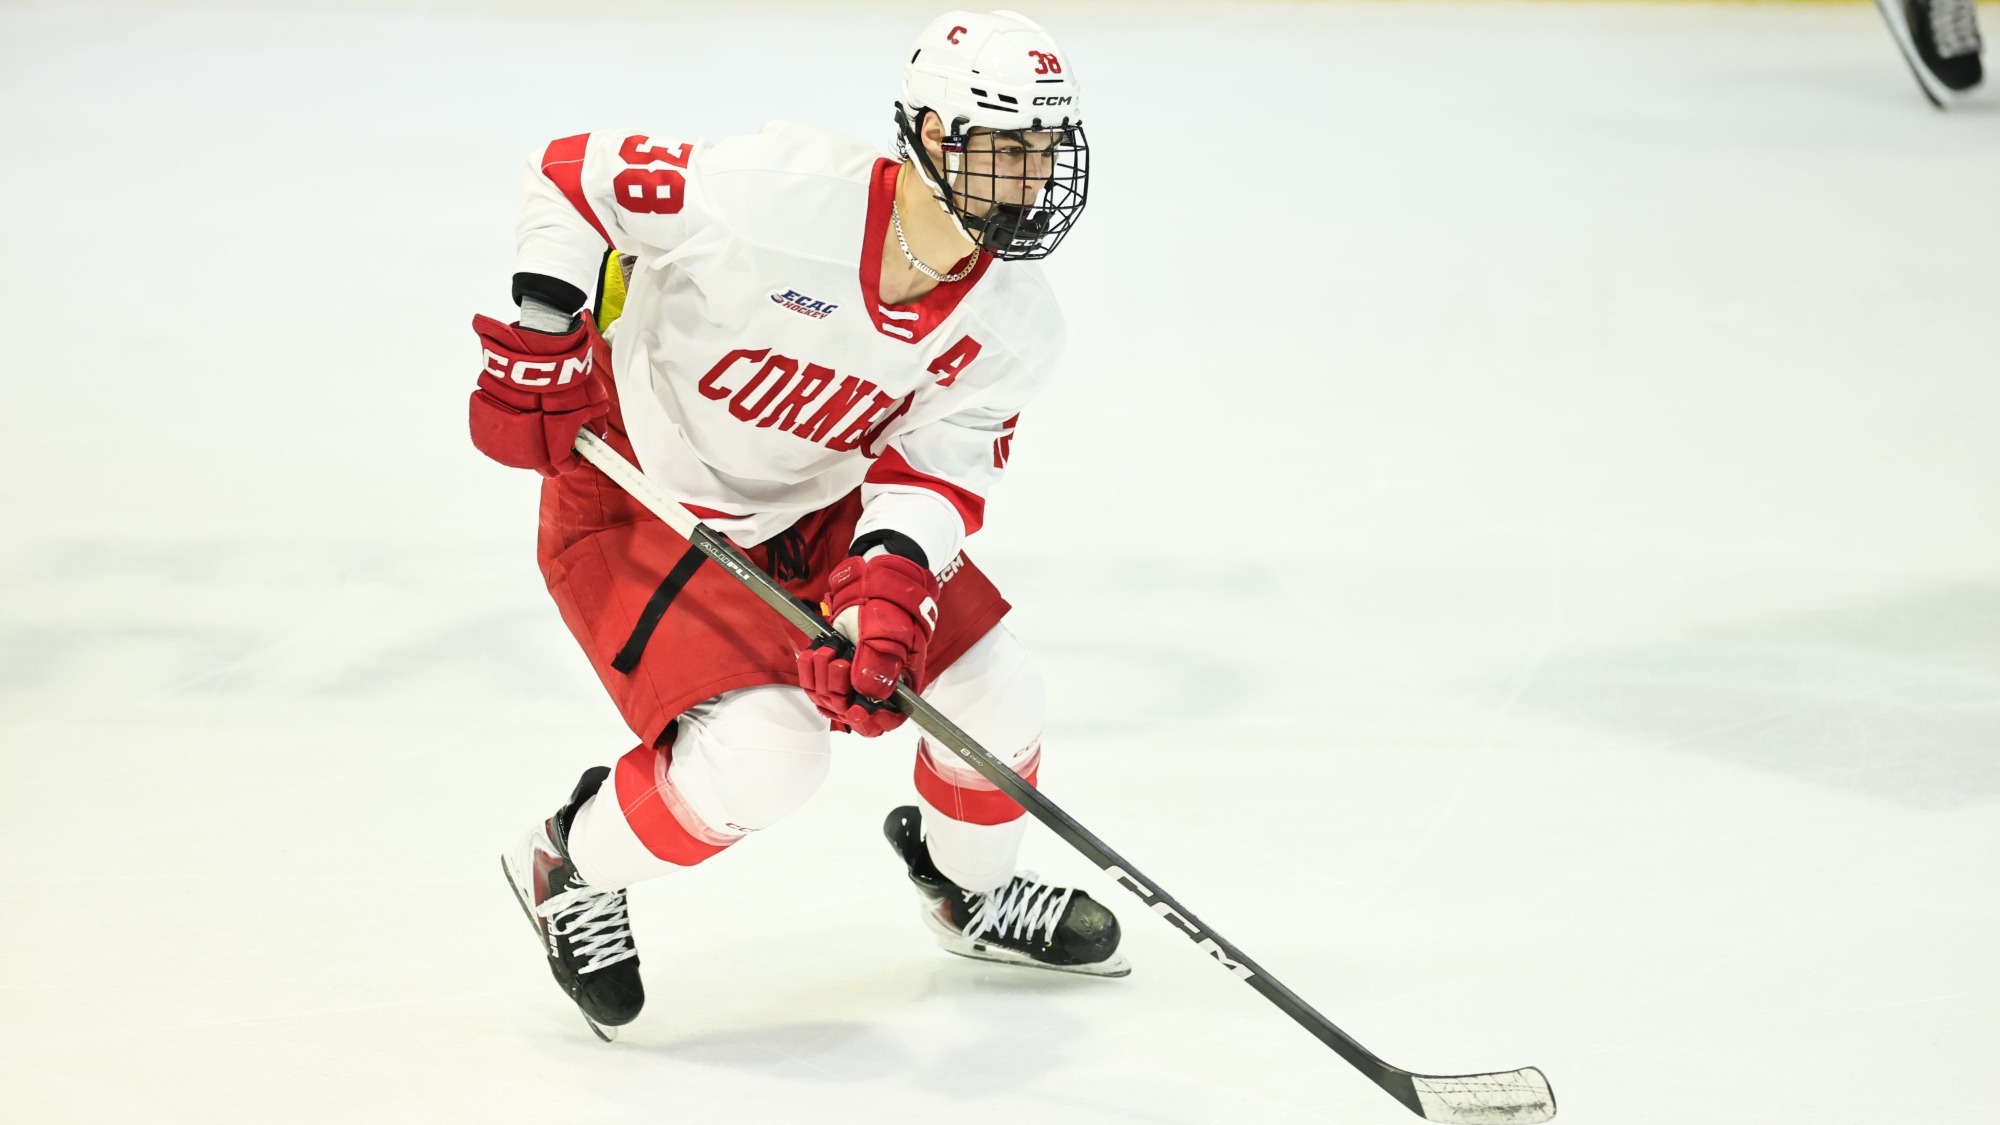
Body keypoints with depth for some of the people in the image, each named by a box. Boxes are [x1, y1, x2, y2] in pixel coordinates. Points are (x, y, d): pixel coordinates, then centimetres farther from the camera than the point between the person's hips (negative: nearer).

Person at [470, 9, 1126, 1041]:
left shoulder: (1010, 326, -14)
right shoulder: (775, 191, -32)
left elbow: (931, 474, -14)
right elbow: (572, 175, -21)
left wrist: (882, 597, -32)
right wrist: (539, 348, -21)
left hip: (809, 505, 7)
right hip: (636, 499, -6)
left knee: (991, 692, 5)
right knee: (764, 752, -21)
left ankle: (969, 889, 36)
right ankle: (571, 868, 8)